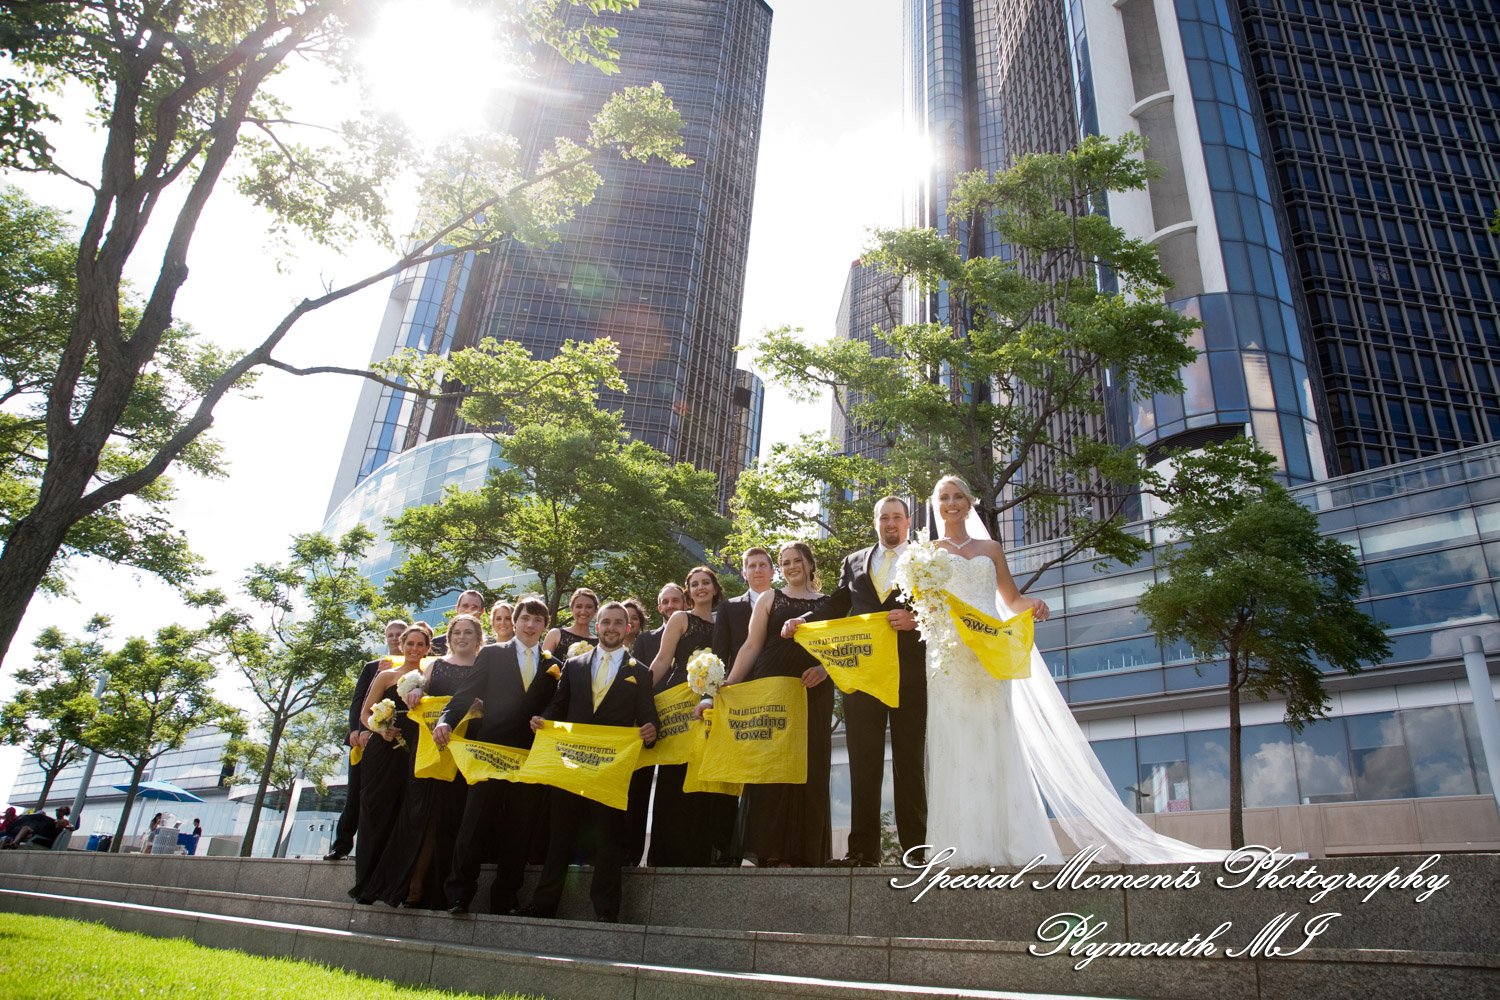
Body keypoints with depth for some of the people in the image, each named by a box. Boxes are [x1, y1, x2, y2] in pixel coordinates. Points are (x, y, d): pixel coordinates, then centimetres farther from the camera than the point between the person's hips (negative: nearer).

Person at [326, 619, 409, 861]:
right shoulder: (372, 667, 20)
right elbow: (357, 700, 11)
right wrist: (356, 730, -4)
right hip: (365, 738, 3)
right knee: (355, 793, 1)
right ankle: (342, 844, 4)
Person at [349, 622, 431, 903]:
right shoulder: (387, 676, 9)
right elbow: (365, 714, 5)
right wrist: (381, 730, -14)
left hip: (412, 754, 1)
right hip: (382, 753, -1)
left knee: (400, 817, -1)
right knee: (375, 812, -2)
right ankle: (367, 886, 4)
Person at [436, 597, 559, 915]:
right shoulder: (492, 654, 10)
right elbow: (467, 694, 0)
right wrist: (446, 720, -15)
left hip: (532, 755, 2)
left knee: (519, 832, 4)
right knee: (475, 823, -4)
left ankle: (504, 901, 12)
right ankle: (459, 895, 6)